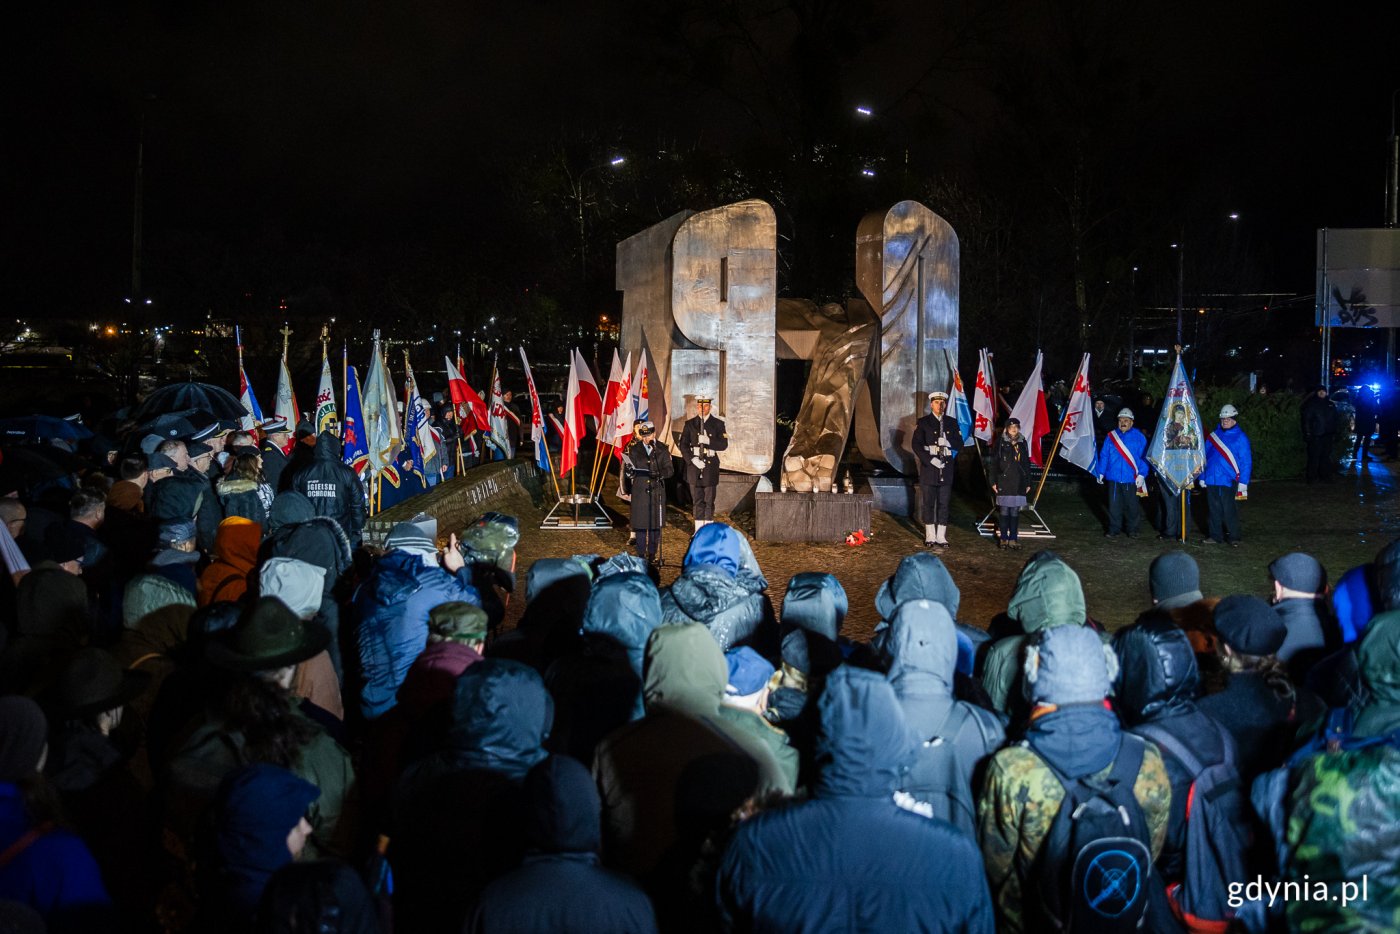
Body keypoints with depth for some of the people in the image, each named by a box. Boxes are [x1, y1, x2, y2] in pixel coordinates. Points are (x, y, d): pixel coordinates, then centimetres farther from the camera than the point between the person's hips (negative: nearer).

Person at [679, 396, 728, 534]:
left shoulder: (718, 424, 5)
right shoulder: (689, 424, 7)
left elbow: (724, 445, -1)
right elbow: (683, 445, 2)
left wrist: (709, 441, -17)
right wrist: (692, 459, -12)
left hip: (710, 465, -1)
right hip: (694, 464, 1)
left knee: (709, 500, 0)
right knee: (697, 500, 4)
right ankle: (698, 530, 7)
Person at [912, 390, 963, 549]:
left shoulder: (952, 422, 11)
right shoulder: (923, 422, 2)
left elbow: (959, 445, 9)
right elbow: (917, 445, -5)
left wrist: (948, 443, -13)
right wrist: (930, 460, -16)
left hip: (946, 469, 2)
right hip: (928, 469, -2)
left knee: (943, 505, 3)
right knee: (928, 504, 1)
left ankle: (941, 537, 6)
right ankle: (930, 537, 7)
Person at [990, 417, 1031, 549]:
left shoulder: (1022, 443, 10)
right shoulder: (1001, 442, 0)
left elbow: (1027, 463, 14)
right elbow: (994, 463, 0)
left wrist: (1028, 482, 11)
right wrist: (994, 481, -5)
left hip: (1019, 484, 3)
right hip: (1004, 483, -3)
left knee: (1015, 512, 3)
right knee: (1004, 511, -1)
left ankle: (1013, 539, 8)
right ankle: (1004, 539, 7)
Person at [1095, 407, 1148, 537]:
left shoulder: (1139, 437, 1)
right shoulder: (1111, 436, 6)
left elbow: (1144, 457, -2)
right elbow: (1103, 456, 9)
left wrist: (1142, 474, -9)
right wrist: (1101, 472, 7)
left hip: (1131, 479, -2)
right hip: (1113, 478, 2)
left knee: (1131, 505, 5)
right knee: (1114, 505, 4)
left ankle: (1132, 530, 16)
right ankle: (1113, 530, 13)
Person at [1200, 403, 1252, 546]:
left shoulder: (1240, 437, -2)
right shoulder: (1213, 436, 11)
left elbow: (1246, 461, -5)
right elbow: (1205, 458, 14)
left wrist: (1243, 482, -10)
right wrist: (1202, 477, 9)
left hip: (1229, 480, -5)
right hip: (1211, 479, 5)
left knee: (1229, 509, -3)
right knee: (1214, 509, 9)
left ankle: (1234, 537, 8)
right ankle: (1215, 535, 19)